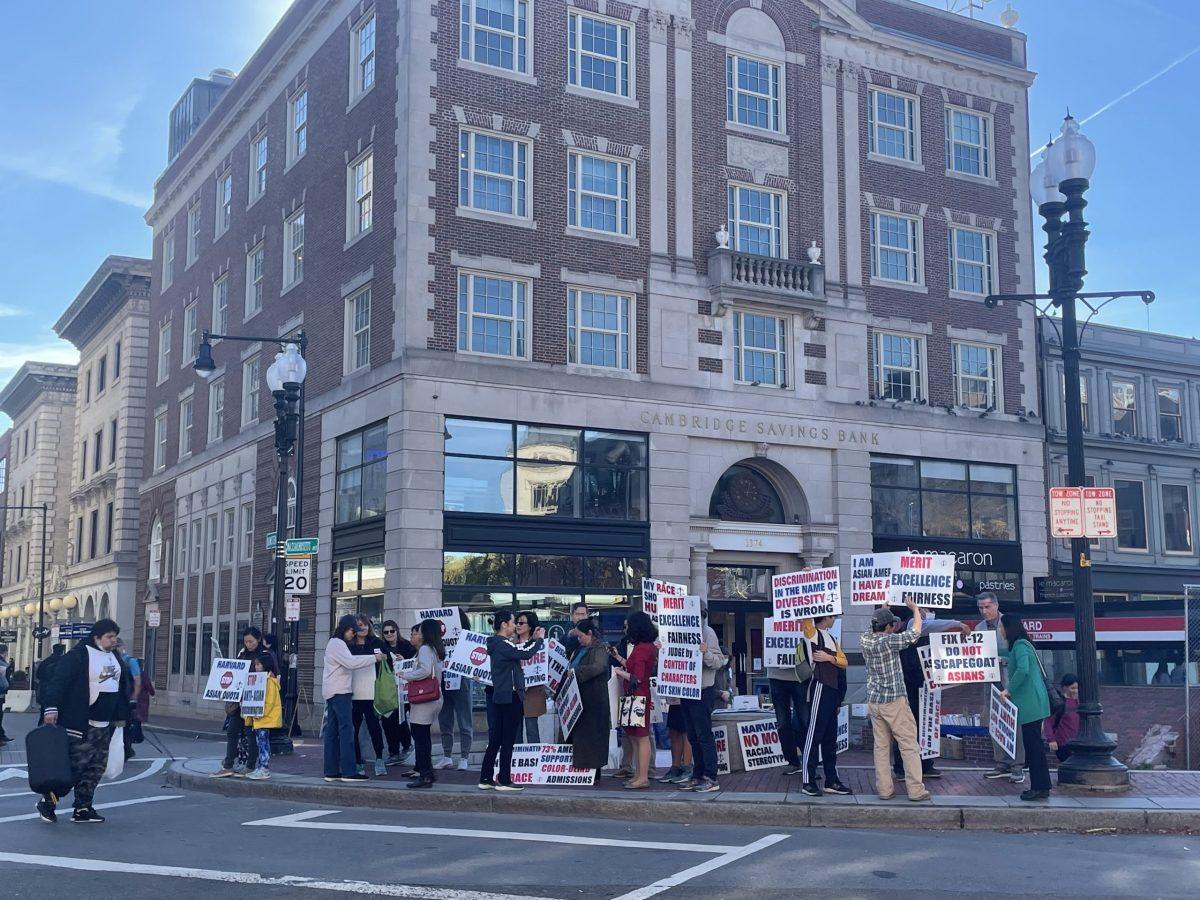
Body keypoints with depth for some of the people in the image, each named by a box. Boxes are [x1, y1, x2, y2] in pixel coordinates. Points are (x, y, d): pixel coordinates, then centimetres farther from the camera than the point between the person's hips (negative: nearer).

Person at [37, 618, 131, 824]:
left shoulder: (113, 657, 16)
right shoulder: (79, 655, -11)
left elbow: (120, 688, 24)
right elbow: (59, 681, -17)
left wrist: (121, 715, 24)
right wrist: (52, 707, -27)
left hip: (104, 726, 9)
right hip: (80, 725, -9)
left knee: (96, 767, 9)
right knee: (75, 765, -8)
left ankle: (83, 809, 16)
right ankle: (47, 801, 8)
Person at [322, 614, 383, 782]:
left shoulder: (336, 644, 22)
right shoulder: (337, 644, -11)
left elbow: (348, 663, 18)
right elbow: (352, 662, -22)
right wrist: (374, 658, -17)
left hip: (333, 693, 10)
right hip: (340, 692, -10)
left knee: (332, 731, 7)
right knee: (346, 730, -10)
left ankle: (331, 771, 7)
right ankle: (348, 771, -12)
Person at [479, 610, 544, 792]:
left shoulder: (497, 644, 13)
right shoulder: (502, 644, -17)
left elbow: (518, 651, 20)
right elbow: (525, 654, -24)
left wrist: (533, 640, 15)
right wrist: (539, 639, -9)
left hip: (498, 696, 10)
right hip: (510, 697, -10)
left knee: (495, 740, 12)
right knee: (508, 741, -2)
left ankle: (486, 779, 14)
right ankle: (504, 780, 2)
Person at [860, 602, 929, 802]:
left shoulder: (865, 640, 1)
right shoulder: (888, 641, -18)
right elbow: (915, 633, -12)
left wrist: (882, 612, 28)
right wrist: (915, 609, 0)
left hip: (874, 701, 6)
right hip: (894, 701, -6)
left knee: (881, 746, 9)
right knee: (909, 744, 2)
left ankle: (884, 789, 9)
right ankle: (916, 790, 2)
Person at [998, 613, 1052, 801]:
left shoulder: (1020, 645, -13)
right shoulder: (1020, 645, 17)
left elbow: (1023, 669, -27)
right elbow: (1012, 655, 40)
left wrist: (1009, 690, -18)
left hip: (1030, 703, -10)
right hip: (1031, 703, 10)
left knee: (1033, 744, -6)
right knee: (1033, 744, 11)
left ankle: (1040, 787, -3)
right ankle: (1040, 786, 15)